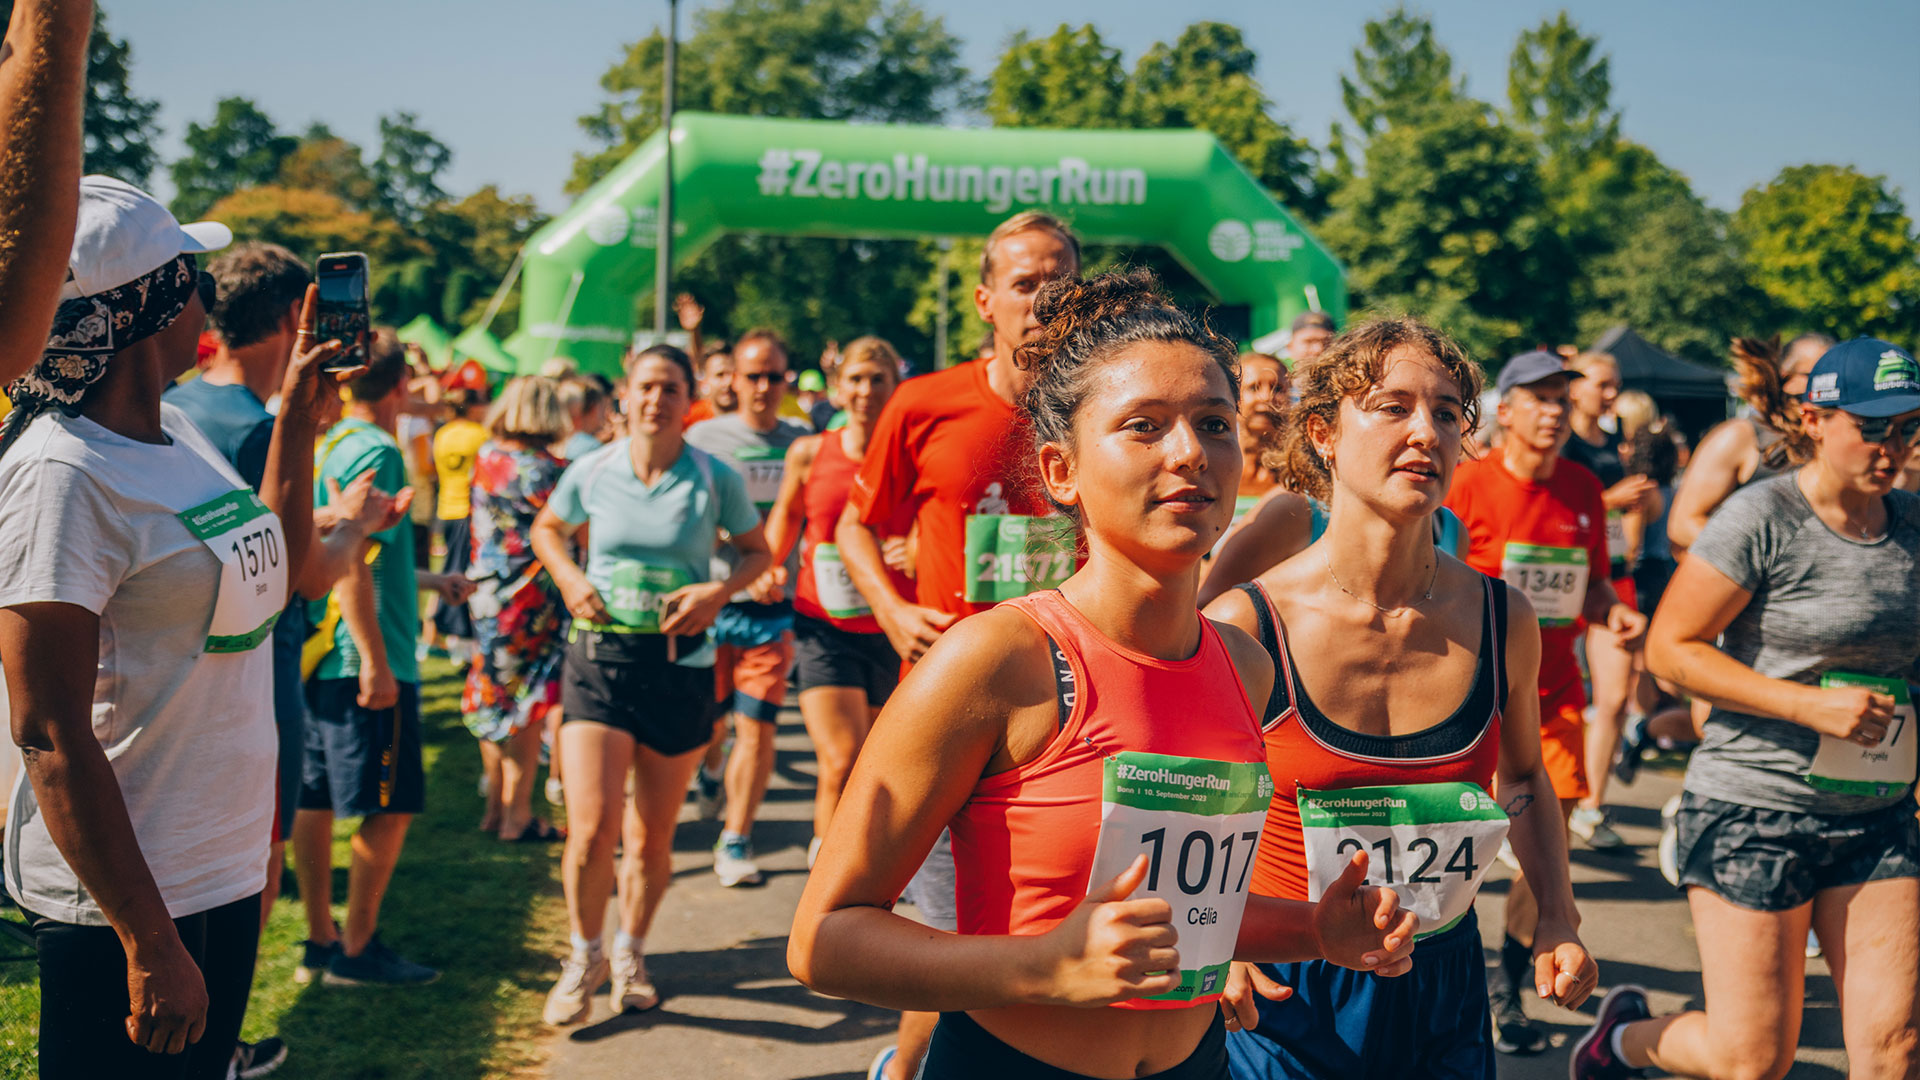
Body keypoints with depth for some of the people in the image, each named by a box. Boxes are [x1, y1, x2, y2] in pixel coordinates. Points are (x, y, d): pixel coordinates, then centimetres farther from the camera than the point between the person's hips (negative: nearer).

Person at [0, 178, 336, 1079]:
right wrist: (149, 944, -22)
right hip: (122, 902, -8)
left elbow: (275, 572, 26)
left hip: (225, 871, 9)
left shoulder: (177, 432, 8)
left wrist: (297, 414, 19)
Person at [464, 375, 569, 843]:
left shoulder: (485, 456, 3)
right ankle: (517, 815, 7)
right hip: (532, 599, -7)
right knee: (529, 703, 2)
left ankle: (496, 806, 24)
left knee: (493, 695, 15)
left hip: (487, 590, 7)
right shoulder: (546, 471, -17)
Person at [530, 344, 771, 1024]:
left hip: (680, 664, 0)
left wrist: (719, 591, -10)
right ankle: (584, 956, 14)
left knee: (653, 835, 10)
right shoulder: (591, 471, 0)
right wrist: (568, 578, -1)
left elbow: (757, 550, 10)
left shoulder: (716, 479, -3)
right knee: (592, 827, -11)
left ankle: (630, 953, 34)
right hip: (599, 657, 0)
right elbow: (548, 528, 18)